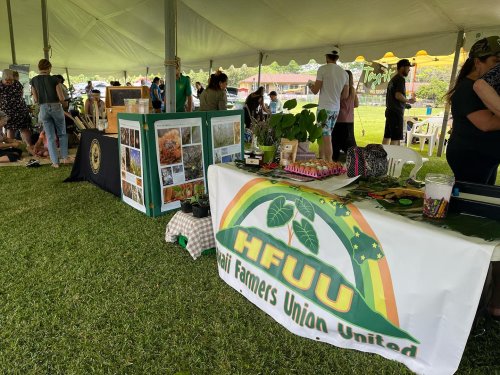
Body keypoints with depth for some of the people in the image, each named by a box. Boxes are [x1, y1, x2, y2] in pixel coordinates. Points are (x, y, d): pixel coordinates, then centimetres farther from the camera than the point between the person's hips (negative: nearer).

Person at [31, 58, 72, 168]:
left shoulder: (34, 80, 1)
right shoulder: (54, 79, -8)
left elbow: (36, 100, 3)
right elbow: (61, 98, -10)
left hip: (43, 108, 2)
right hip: (56, 107, -2)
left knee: (50, 137, 7)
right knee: (62, 134, 15)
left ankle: (55, 162, 5)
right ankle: (65, 157, 14)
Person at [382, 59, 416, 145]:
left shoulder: (392, 79, 18)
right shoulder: (400, 79, -10)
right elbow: (398, 95, -22)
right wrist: (408, 100, -7)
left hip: (389, 111, 9)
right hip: (396, 112, -9)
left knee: (387, 137, 10)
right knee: (396, 138, -8)